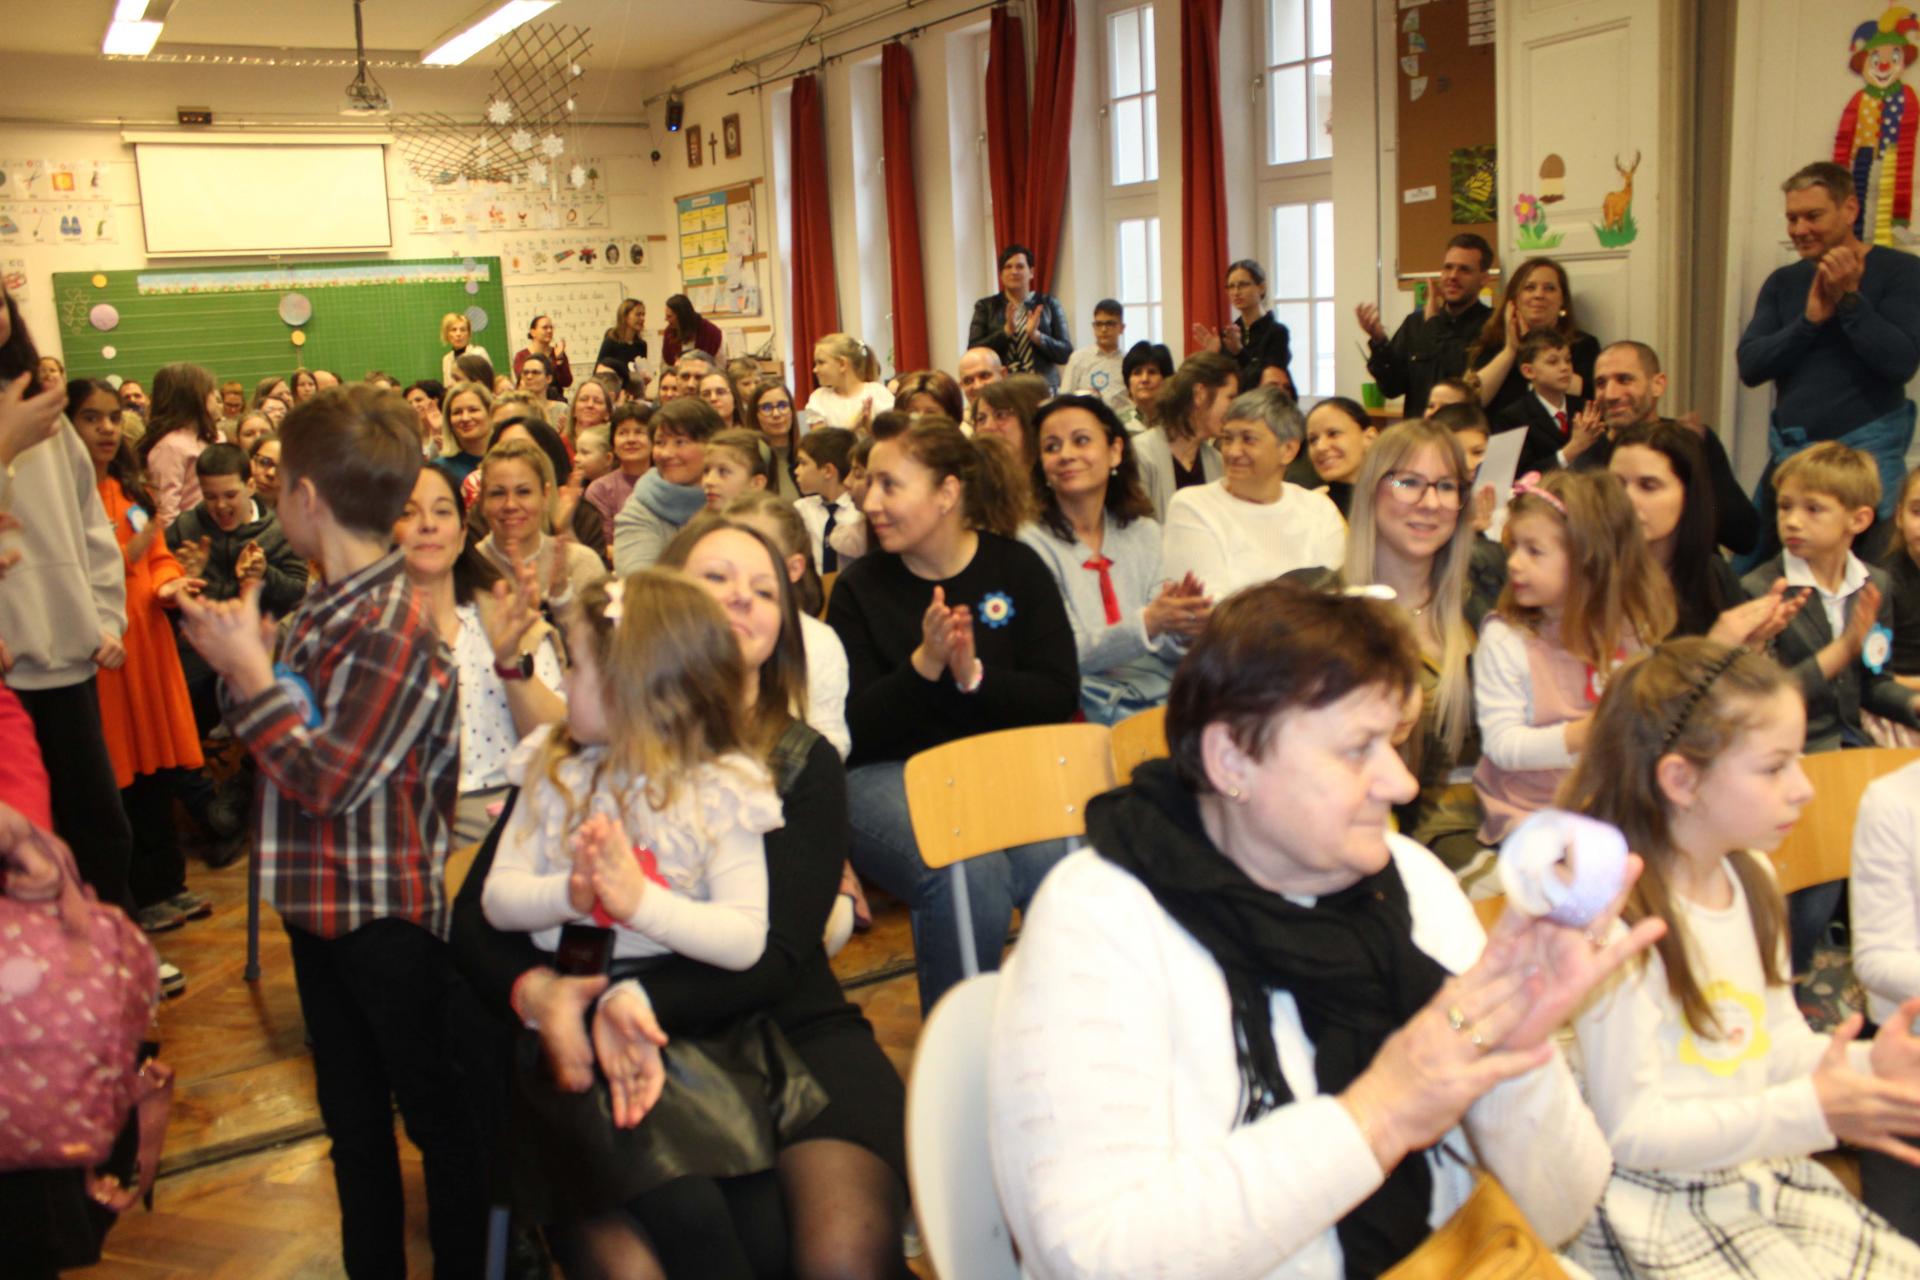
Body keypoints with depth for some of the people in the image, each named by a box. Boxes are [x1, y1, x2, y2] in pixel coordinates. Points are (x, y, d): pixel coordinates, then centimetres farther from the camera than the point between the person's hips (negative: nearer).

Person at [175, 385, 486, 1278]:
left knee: (436, 1113, 8)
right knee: (352, 1114, 22)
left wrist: (248, 669, -17)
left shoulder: (392, 625, -23)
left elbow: (327, 780, -22)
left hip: (390, 913, -9)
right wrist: (235, 657, 3)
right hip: (325, 903, 9)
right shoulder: (326, 609, 4)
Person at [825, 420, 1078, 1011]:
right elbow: (853, 728, -3)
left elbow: (1060, 696, 1)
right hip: (890, 776, -1)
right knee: (970, 875, -32)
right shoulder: (860, 585, 4)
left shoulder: (1016, 568, 6)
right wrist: (924, 664, -18)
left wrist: (974, 677, -16)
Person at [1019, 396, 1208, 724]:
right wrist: (1148, 623, -25)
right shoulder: (1033, 541, -4)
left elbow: (1164, 647, 11)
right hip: (1097, 706, -6)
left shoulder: (1145, 532, 12)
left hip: (1165, 693, 6)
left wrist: (1183, 629, -13)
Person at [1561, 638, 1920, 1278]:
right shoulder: (1617, 927, -25)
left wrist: (1867, 1064, -5)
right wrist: (1809, 1110, -23)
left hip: (1763, 1171, 8)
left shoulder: (1751, 877, 3)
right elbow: (1631, 1132, -20)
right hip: (1661, 1210, -8)